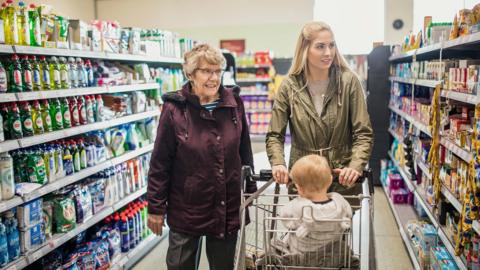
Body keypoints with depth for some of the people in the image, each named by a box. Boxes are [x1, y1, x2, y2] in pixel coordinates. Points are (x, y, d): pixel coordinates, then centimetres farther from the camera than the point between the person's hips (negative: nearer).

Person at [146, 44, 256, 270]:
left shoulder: (234, 103, -2)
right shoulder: (175, 109, -11)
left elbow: (245, 152, 8)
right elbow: (160, 163, -7)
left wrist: (251, 191, 10)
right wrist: (155, 207, -5)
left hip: (228, 208, 3)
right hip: (186, 209, -3)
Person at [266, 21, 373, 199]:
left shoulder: (349, 81, -5)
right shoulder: (289, 86, -4)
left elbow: (363, 133, -5)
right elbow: (274, 135, 0)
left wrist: (355, 166, -21)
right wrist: (278, 163, -17)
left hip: (342, 180, 0)